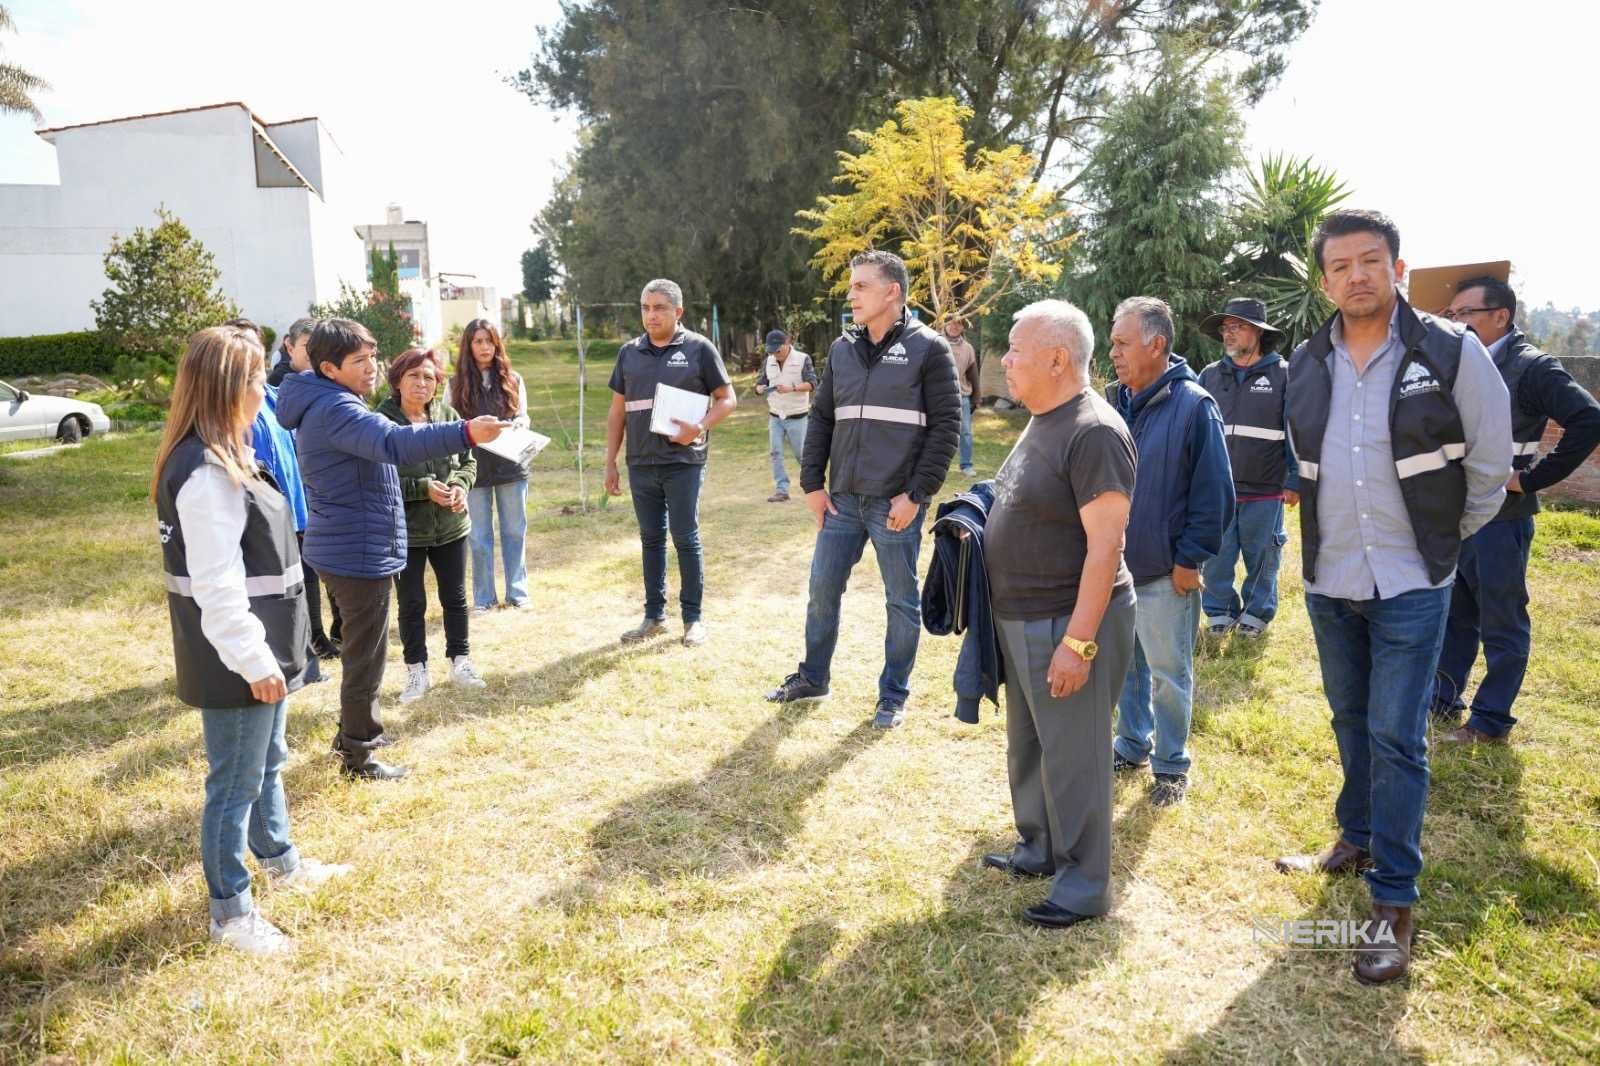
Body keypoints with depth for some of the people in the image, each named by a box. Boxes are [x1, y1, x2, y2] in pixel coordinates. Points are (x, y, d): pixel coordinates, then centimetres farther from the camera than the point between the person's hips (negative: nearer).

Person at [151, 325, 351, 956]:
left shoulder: (221, 458, 9)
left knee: (267, 763, 25)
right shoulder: (206, 473, -24)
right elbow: (214, 586, -25)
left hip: (258, 650, 10)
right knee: (235, 783, 4)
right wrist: (254, 661, -21)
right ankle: (230, 914, 19)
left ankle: (280, 862, 44)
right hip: (233, 662, -10)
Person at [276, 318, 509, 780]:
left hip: (347, 548, 11)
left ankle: (357, 728, 41)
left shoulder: (326, 405, 12)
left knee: (363, 647, 24)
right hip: (360, 552, -11)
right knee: (366, 654, 2)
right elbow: (394, 444, -40)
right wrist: (467, 432, -50)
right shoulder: (335, 409, -23)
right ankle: (358, 755, 15)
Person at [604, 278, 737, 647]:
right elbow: (617, 411, 13)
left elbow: (727, 399, 0)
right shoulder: (630, 353, 10)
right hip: (641, 464, 4)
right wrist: (610, 463, 10)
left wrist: (700, 427, -18)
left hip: (684, 461, -4)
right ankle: (654, 615, 21)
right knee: (651, 539, 11)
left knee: (686, 539, 1)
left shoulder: (699, 349, -2)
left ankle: (693, 618, 12)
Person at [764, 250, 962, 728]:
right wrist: (812, 484, 6)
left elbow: (946, 425, -8)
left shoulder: (928, 349, -5)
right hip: (842, 500, 5)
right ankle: (813, 677, 31)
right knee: (822, 589, 12)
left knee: (902, 601, 7)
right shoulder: (842, 349, 10)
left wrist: (916, 494, -13)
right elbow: (820, 419, 14)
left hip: (896, 504, -5)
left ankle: (893, 694, 23)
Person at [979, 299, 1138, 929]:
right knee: (1028, 747, 21)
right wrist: (976, 524, 10)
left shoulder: (1093, 433, -20)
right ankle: (1038, 849, 39)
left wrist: (1078, 641, -26)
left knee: (1072, 758, 3)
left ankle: (1084, 887, 19)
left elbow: (1105, 544, -24)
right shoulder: (1042, 422, 10)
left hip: (1068, 622, -9)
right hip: (1021, 619, 10)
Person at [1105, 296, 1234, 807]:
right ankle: (1132, 745, 34)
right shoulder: (1114, 400, 5)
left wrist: (1191, 559, -13)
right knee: (1125, 663, 17)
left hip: (1165, 573, -5)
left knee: (1168, 672, 7)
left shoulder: (1193, 405, -13)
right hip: (1114, 564, 6)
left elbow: (1214, 491, -12)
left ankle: (1171, 764, 22)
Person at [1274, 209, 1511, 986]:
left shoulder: (1453, 353, -10)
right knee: (1352, 721, 17)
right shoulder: (1306, 365, 1)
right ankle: (1357, 839, 36)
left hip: (1410, 585, -4)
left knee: (1396, 737, -4)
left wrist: (1448, 534, 8)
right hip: (1329, 579, 4)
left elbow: (1490, 463, 0)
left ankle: (1394, 904, 6)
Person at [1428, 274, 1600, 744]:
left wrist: (1533, 478, -18)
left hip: (1500, 519, -7)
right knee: (1452, 615, 17)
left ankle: (1490, 721, 15)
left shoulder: (1532, 367, -12)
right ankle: (1443, 701, 31)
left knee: (1502, 625, 5)